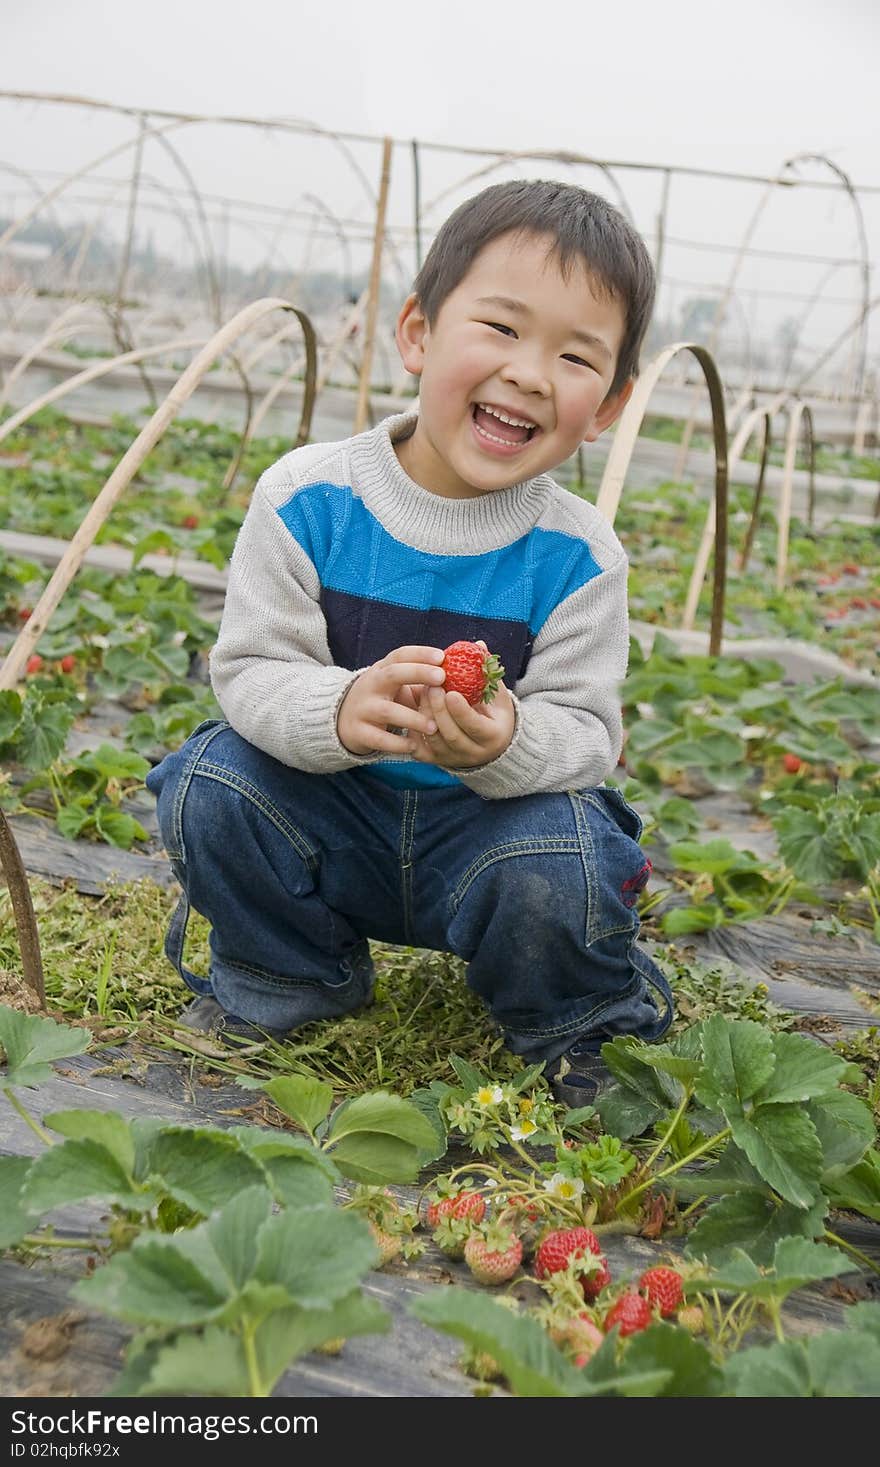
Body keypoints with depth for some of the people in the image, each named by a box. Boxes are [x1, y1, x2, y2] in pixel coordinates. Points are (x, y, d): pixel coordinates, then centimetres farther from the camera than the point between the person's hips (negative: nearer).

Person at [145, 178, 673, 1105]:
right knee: (213, 787, -23)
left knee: (559, 870, -30)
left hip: (498, 810, -1)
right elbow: (249, 670, -14)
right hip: (328, 815, 2)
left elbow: (584, 730, -13)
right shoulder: (308, 497, -15)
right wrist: (338, 711, -37)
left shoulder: (577, 556, -14)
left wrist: (507, 744, -38)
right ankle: (284, 982, 8)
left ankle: (572, 1033, 7)